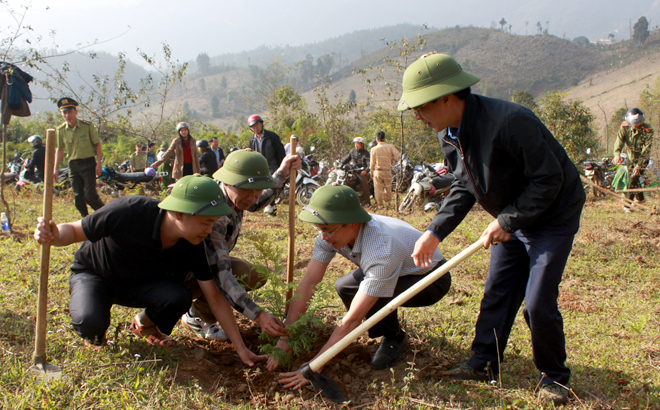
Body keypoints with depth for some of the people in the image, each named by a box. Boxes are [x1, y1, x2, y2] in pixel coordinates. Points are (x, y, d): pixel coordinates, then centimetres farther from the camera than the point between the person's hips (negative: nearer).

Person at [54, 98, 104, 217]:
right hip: (73, 165, 4)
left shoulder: (87, 126, -8)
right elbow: (59, 149, 11)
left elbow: (97, 144, -2)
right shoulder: (61, 130, 1)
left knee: (90, 195, -8)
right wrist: (55, 168, 7)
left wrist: (99, 163, -9)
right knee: (78, 197, 3)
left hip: (88, 163, -4)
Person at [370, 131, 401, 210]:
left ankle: (380, 205, 8)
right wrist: (392, 163, 3)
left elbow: (372, 162, 0)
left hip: (377, 171, -1)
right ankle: (387, 203, 18)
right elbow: (398, 155, -12)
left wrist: (371, 171, 15)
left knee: (378, 189, 5)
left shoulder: (374, 149, -6)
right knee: (388, 188, 15)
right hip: (388, 171, 1)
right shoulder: (390, 146, -4)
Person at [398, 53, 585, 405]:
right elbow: (463, 187, 4)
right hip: (511, 218, 7)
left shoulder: (509, 122, -34)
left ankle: (554, 376, 15)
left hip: (553, 215, -7)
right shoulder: (449, 133, -7)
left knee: (538, 303, -7)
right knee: (497, 292, 10)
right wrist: (435, 232, -5)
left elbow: (549, 179, -27)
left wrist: (506, 220, -24)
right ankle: (484, 363, 24)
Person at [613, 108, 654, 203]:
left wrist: (639, 165, -35)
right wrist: (617, 154, -49)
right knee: (635, 178, 18)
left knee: (634, 178, -12)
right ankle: (640, 197, 42)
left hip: (642, 158, -4)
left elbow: (646, 150, -27)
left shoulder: (647, 131, -28)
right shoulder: (624, 127, -20)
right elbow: (619, 141, -30)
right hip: (630, 157, 4)